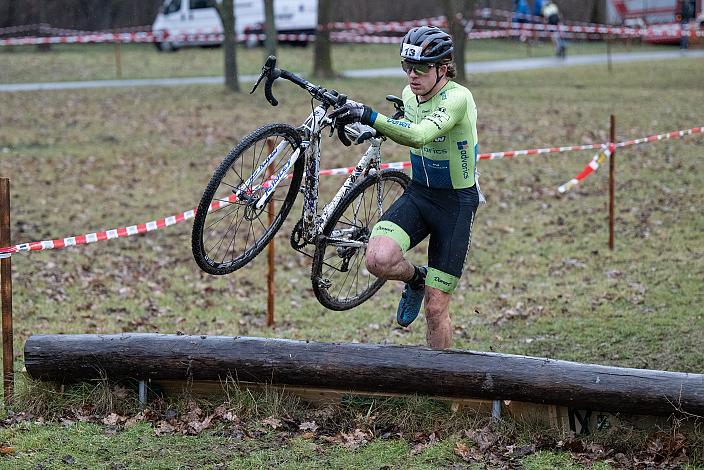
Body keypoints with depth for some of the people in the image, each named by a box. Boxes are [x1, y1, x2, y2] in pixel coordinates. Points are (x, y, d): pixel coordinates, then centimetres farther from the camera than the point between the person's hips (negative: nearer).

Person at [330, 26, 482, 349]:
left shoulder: (458, 98, -23)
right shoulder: (409, 94, -1)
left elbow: (420, 136, -42)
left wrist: (371, 117, -50)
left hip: (456, 203, -5)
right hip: (417, 194, 5)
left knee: (435, 309, -4)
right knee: (379, 260, -25)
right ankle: (415, 278, 10)